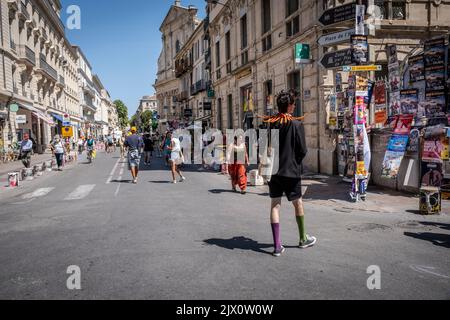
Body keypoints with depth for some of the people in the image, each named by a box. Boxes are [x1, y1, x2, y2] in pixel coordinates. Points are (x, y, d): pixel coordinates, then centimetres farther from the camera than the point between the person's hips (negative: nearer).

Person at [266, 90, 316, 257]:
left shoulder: (270, 124, 1)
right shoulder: (296, 124, -10)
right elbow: (302, 150, -9)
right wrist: (296, 162, 10)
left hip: (274, 170, 3)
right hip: (291, 170, -3)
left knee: (275, 205, 4)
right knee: (298, 203, 14)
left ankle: (277, 245, 2)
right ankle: (303, 239, 30)